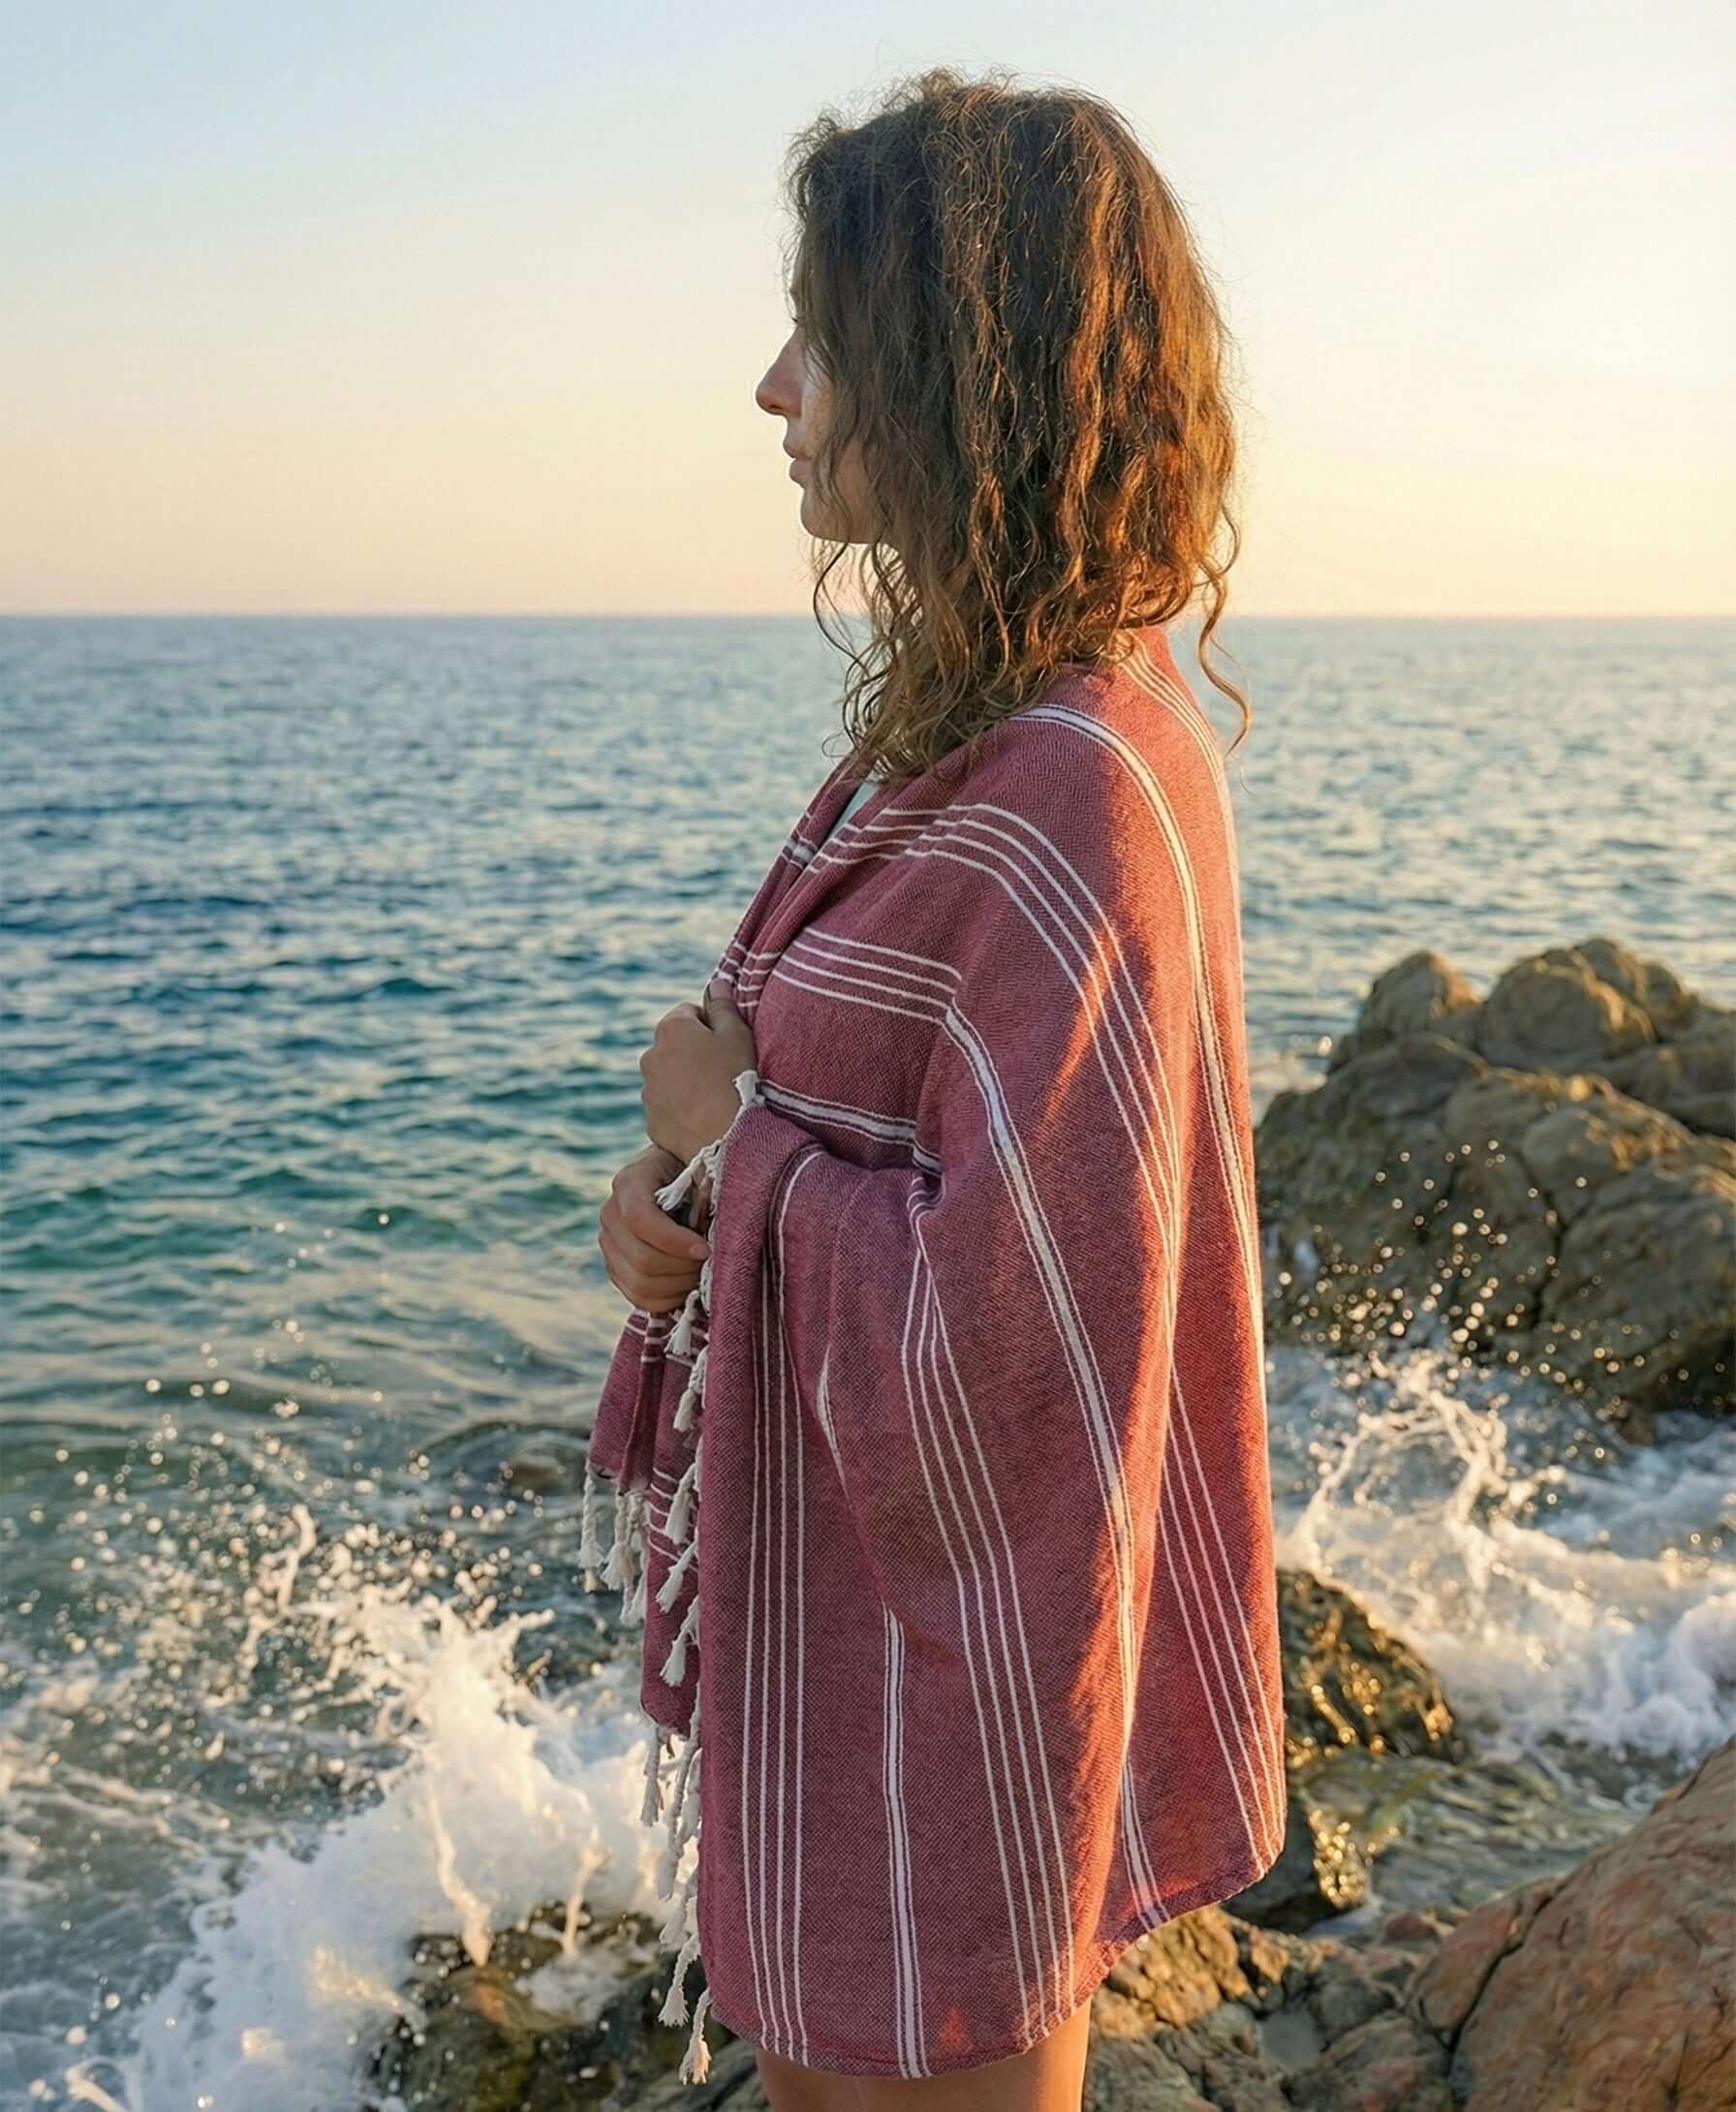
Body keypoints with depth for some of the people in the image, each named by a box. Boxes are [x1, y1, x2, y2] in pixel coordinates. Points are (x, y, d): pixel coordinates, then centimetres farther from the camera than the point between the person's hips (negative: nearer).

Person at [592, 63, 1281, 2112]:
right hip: (824, 1586, 9)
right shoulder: (963, 732, 4)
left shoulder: (1077, 804, -28)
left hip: (937, 1653, -9)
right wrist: (683, 1176, -8)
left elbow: (1007, 1346, -29)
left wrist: (729, 1131, -16)